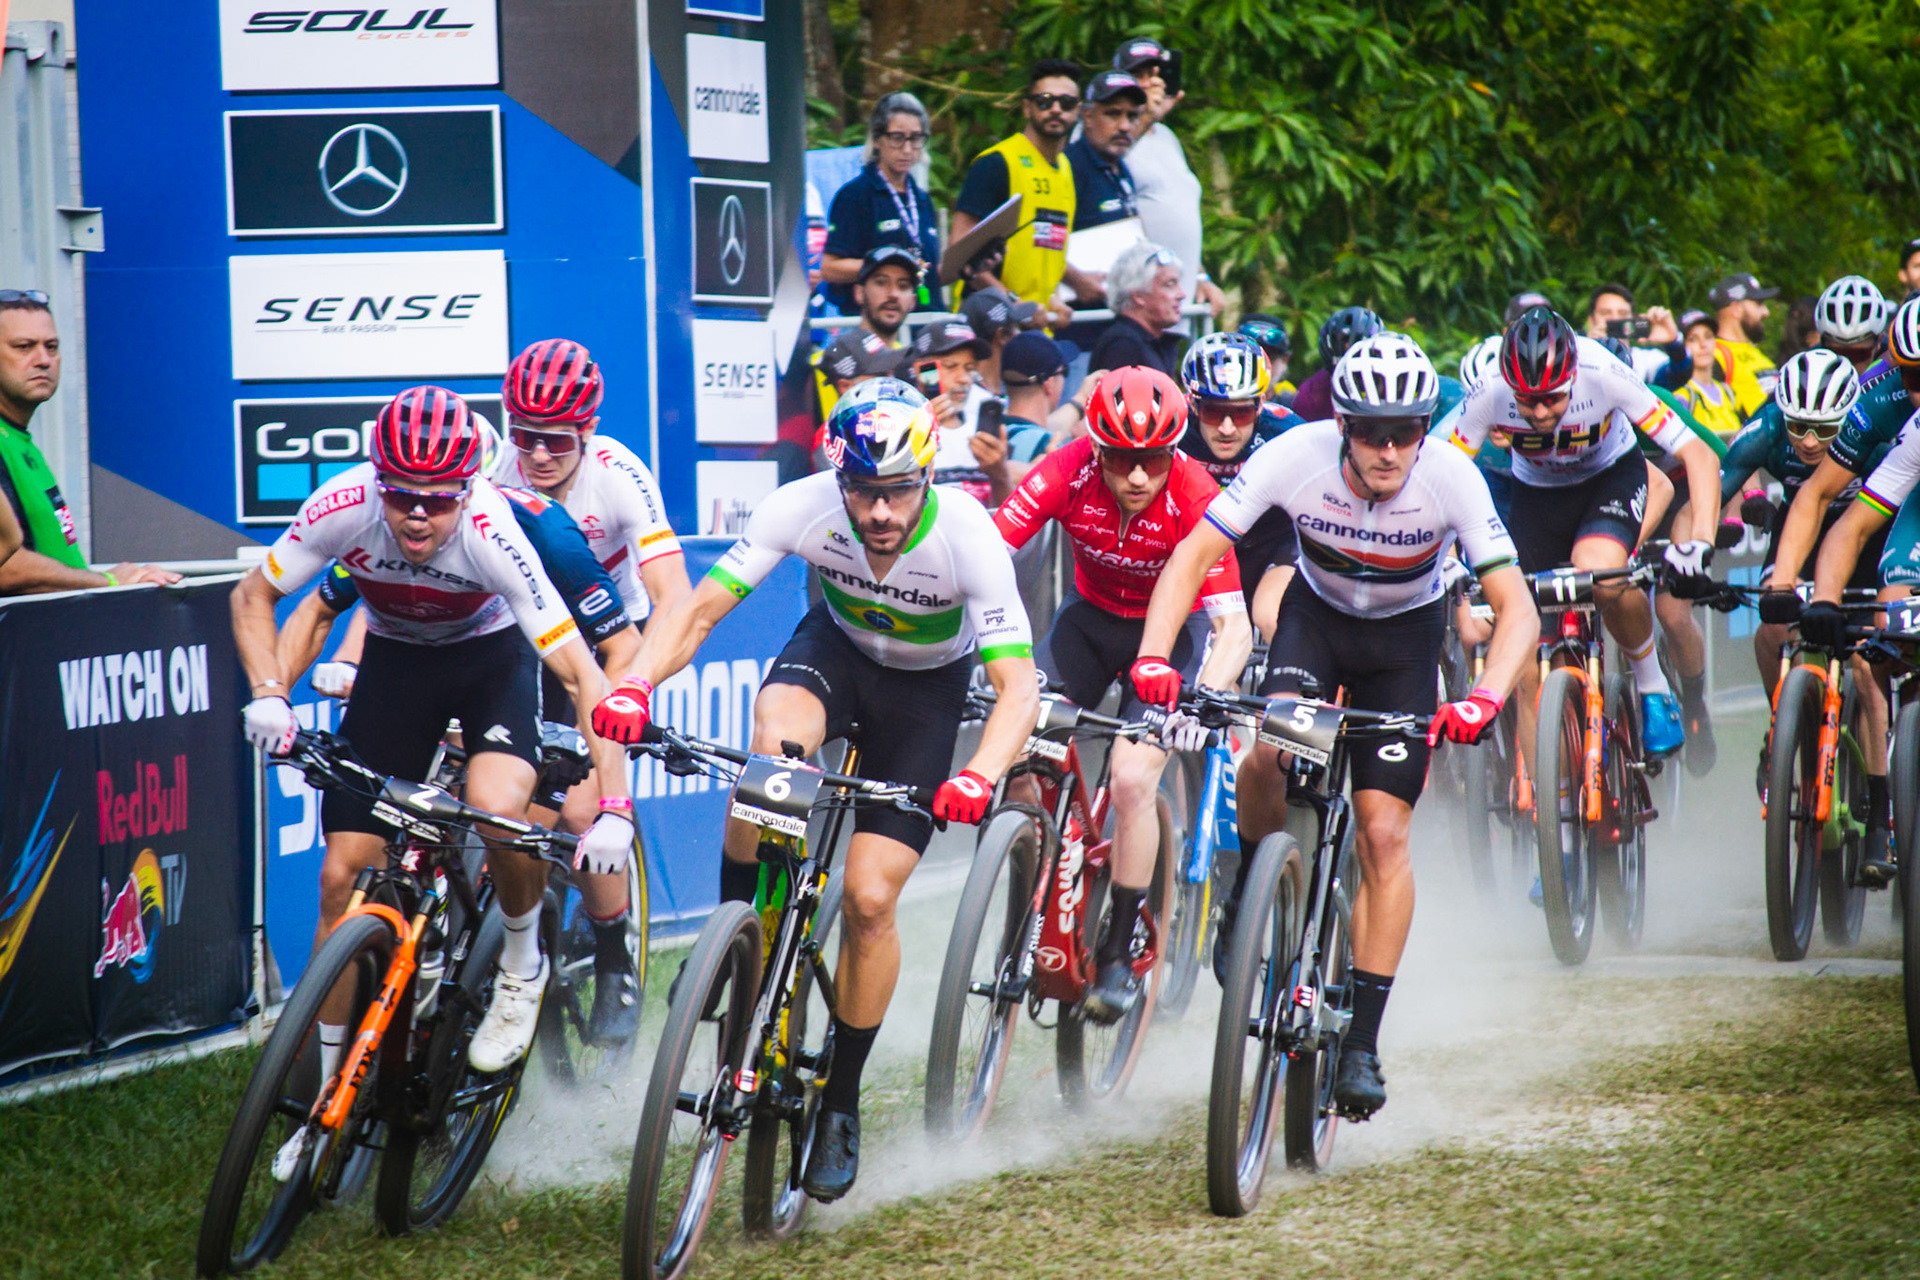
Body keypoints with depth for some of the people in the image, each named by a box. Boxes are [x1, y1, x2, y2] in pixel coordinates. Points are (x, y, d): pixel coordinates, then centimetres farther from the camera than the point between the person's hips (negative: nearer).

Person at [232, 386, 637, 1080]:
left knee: (497, 811, -32)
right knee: (343, 874, -5)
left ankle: (522, 964, 0)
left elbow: (583, 676, -34)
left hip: (490, 657, -2)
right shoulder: (347, 505, -29)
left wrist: (615, 809, -42)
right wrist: (268, 693, -28)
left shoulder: (490, 533, -35)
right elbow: (253, 594, -10)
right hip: (396, 659, 2)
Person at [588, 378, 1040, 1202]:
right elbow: (700, 608, -26)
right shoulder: (805, 508, -28)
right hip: (835, 649, 1)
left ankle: (841, 1102, 9)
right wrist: (636, 685, -44)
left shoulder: (969, 537, -32)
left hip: (926, 688, -1)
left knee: (869, 898, -11)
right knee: (776, 738, -37)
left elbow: (1017, 683, -35)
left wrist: (979, 778, -53)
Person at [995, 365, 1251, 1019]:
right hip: (1092, 617, 3)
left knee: (1132, 780, -20)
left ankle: (1119, 952, -3)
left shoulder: (1194, 497, -31)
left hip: (1171, 629, -3)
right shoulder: (1067, 473, -26)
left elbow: (1233, 626, -33)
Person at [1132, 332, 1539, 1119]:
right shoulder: (1297, 457, -30)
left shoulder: (1451, 478, -30)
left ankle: (1363, 1041, -4)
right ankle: (1248, 882, 4)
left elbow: (1517, 609, -31)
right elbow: (1193, 554, -27)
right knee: (1272, 753, -29)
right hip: (1317, 614, 0)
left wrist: (1485, 698, -49)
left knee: (1383, 832, -10)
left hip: (1403, 639, 0)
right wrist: (1154, 654, -42)